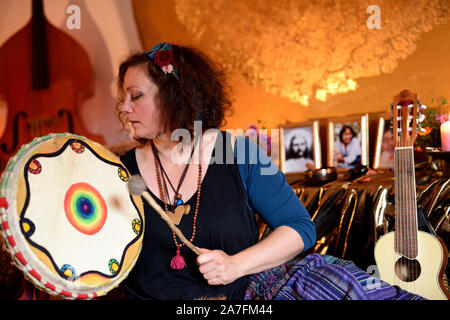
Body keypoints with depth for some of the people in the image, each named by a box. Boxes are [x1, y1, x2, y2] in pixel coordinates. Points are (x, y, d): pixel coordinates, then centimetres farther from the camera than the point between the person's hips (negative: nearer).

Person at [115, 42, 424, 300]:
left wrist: (236, 265, -14)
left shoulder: (237, 153, -1)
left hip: (247, 289, 1)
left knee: (330, 281, -21)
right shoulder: (123, 172, 3)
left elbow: (300, 227, -3)